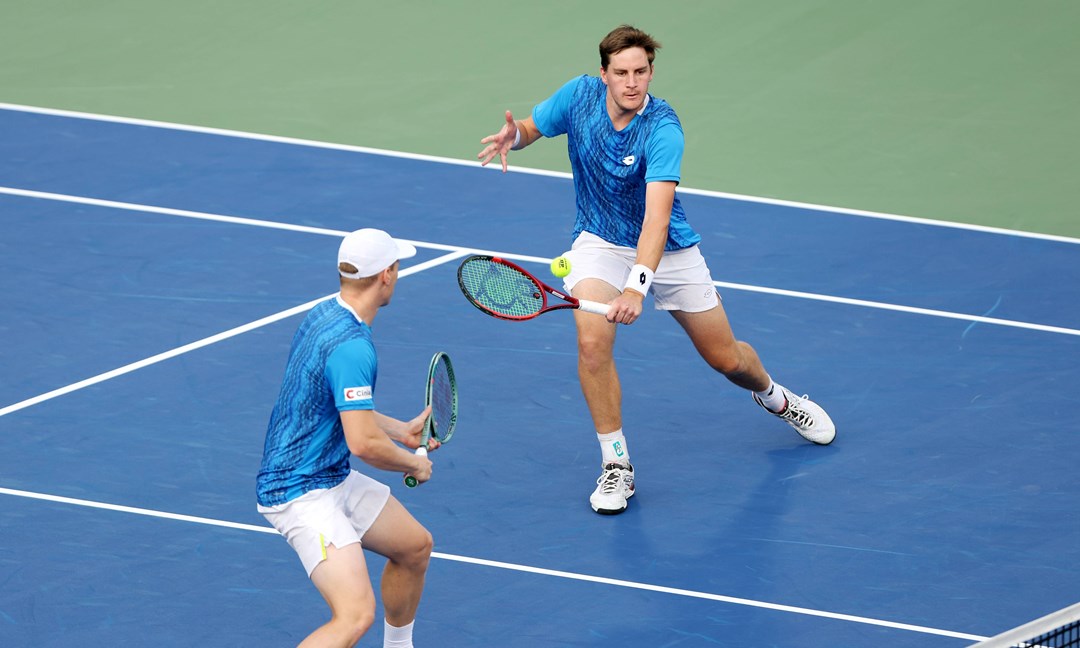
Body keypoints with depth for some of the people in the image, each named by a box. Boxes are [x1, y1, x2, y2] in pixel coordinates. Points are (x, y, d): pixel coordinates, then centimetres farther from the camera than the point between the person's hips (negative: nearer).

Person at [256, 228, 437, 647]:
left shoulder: (324, 315, 7)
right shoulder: (352, 345, -25)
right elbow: (364, 444, -28)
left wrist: (402, 430, 25)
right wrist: (415, 464, -9)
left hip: (333, 480, 11)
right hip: (300, 494, -11)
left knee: (415, 548, 25)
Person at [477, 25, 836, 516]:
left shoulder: (662, 129, -31)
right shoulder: (580, 96, -17)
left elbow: (657, 216, -40)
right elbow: (529, 129, 1)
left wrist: (637, 286, -53)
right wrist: (512, 136, -25)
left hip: (667, 250, -2)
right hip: (600, 243, 2)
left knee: (726, 359, 10)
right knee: (592, 341, -25)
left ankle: (777, 400, 47)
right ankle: (616, 466, -10)